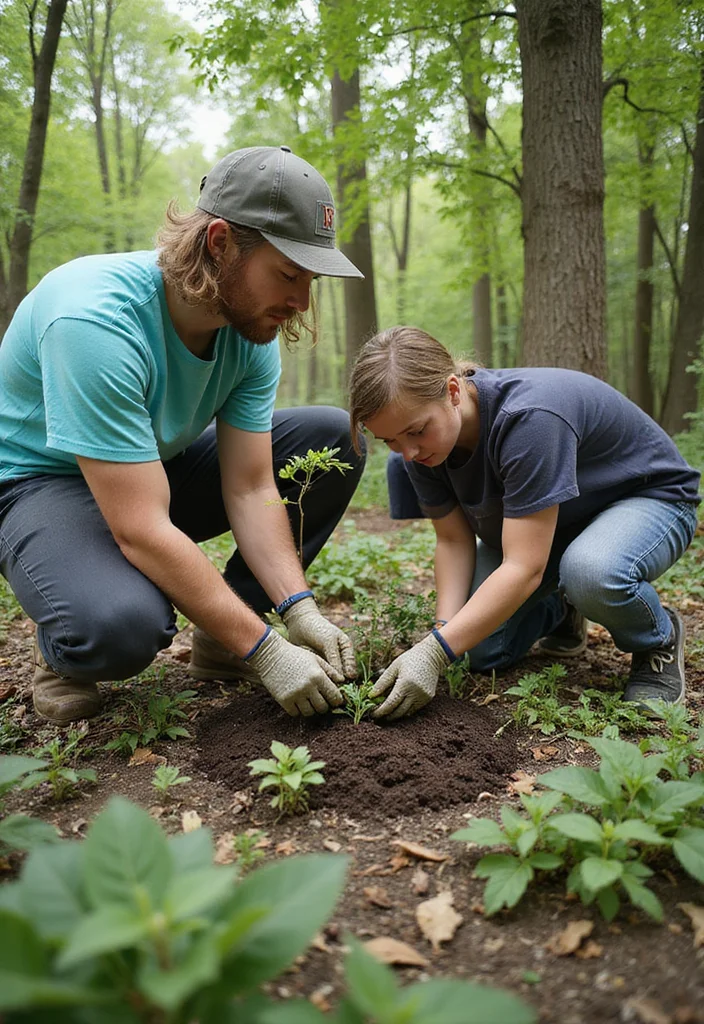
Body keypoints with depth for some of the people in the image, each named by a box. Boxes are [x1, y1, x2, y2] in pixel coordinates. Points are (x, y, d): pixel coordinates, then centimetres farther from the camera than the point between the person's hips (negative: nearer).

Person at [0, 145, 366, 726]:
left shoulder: (252, 330, -12)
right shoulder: (96, 320, -34)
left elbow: (250, 490, -11)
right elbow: (141, 531, -36)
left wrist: (299, 609, -24)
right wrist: (265, 652, -33)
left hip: (155, 467, 7)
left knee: (333, 439, -8)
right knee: (122, 628, -40)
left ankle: (218, 643, -3)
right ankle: (68, 650, 1)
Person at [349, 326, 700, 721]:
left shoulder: (528, 417, -38)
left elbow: (524, 568, -40)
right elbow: (453, 539, -10)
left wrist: (435, 653, -43)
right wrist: (444, 630, -25)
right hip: (542, 518, 6)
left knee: (591, 571, -41)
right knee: (484, 651, -9)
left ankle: (659, 640, -6)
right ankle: (558, 611, 24)